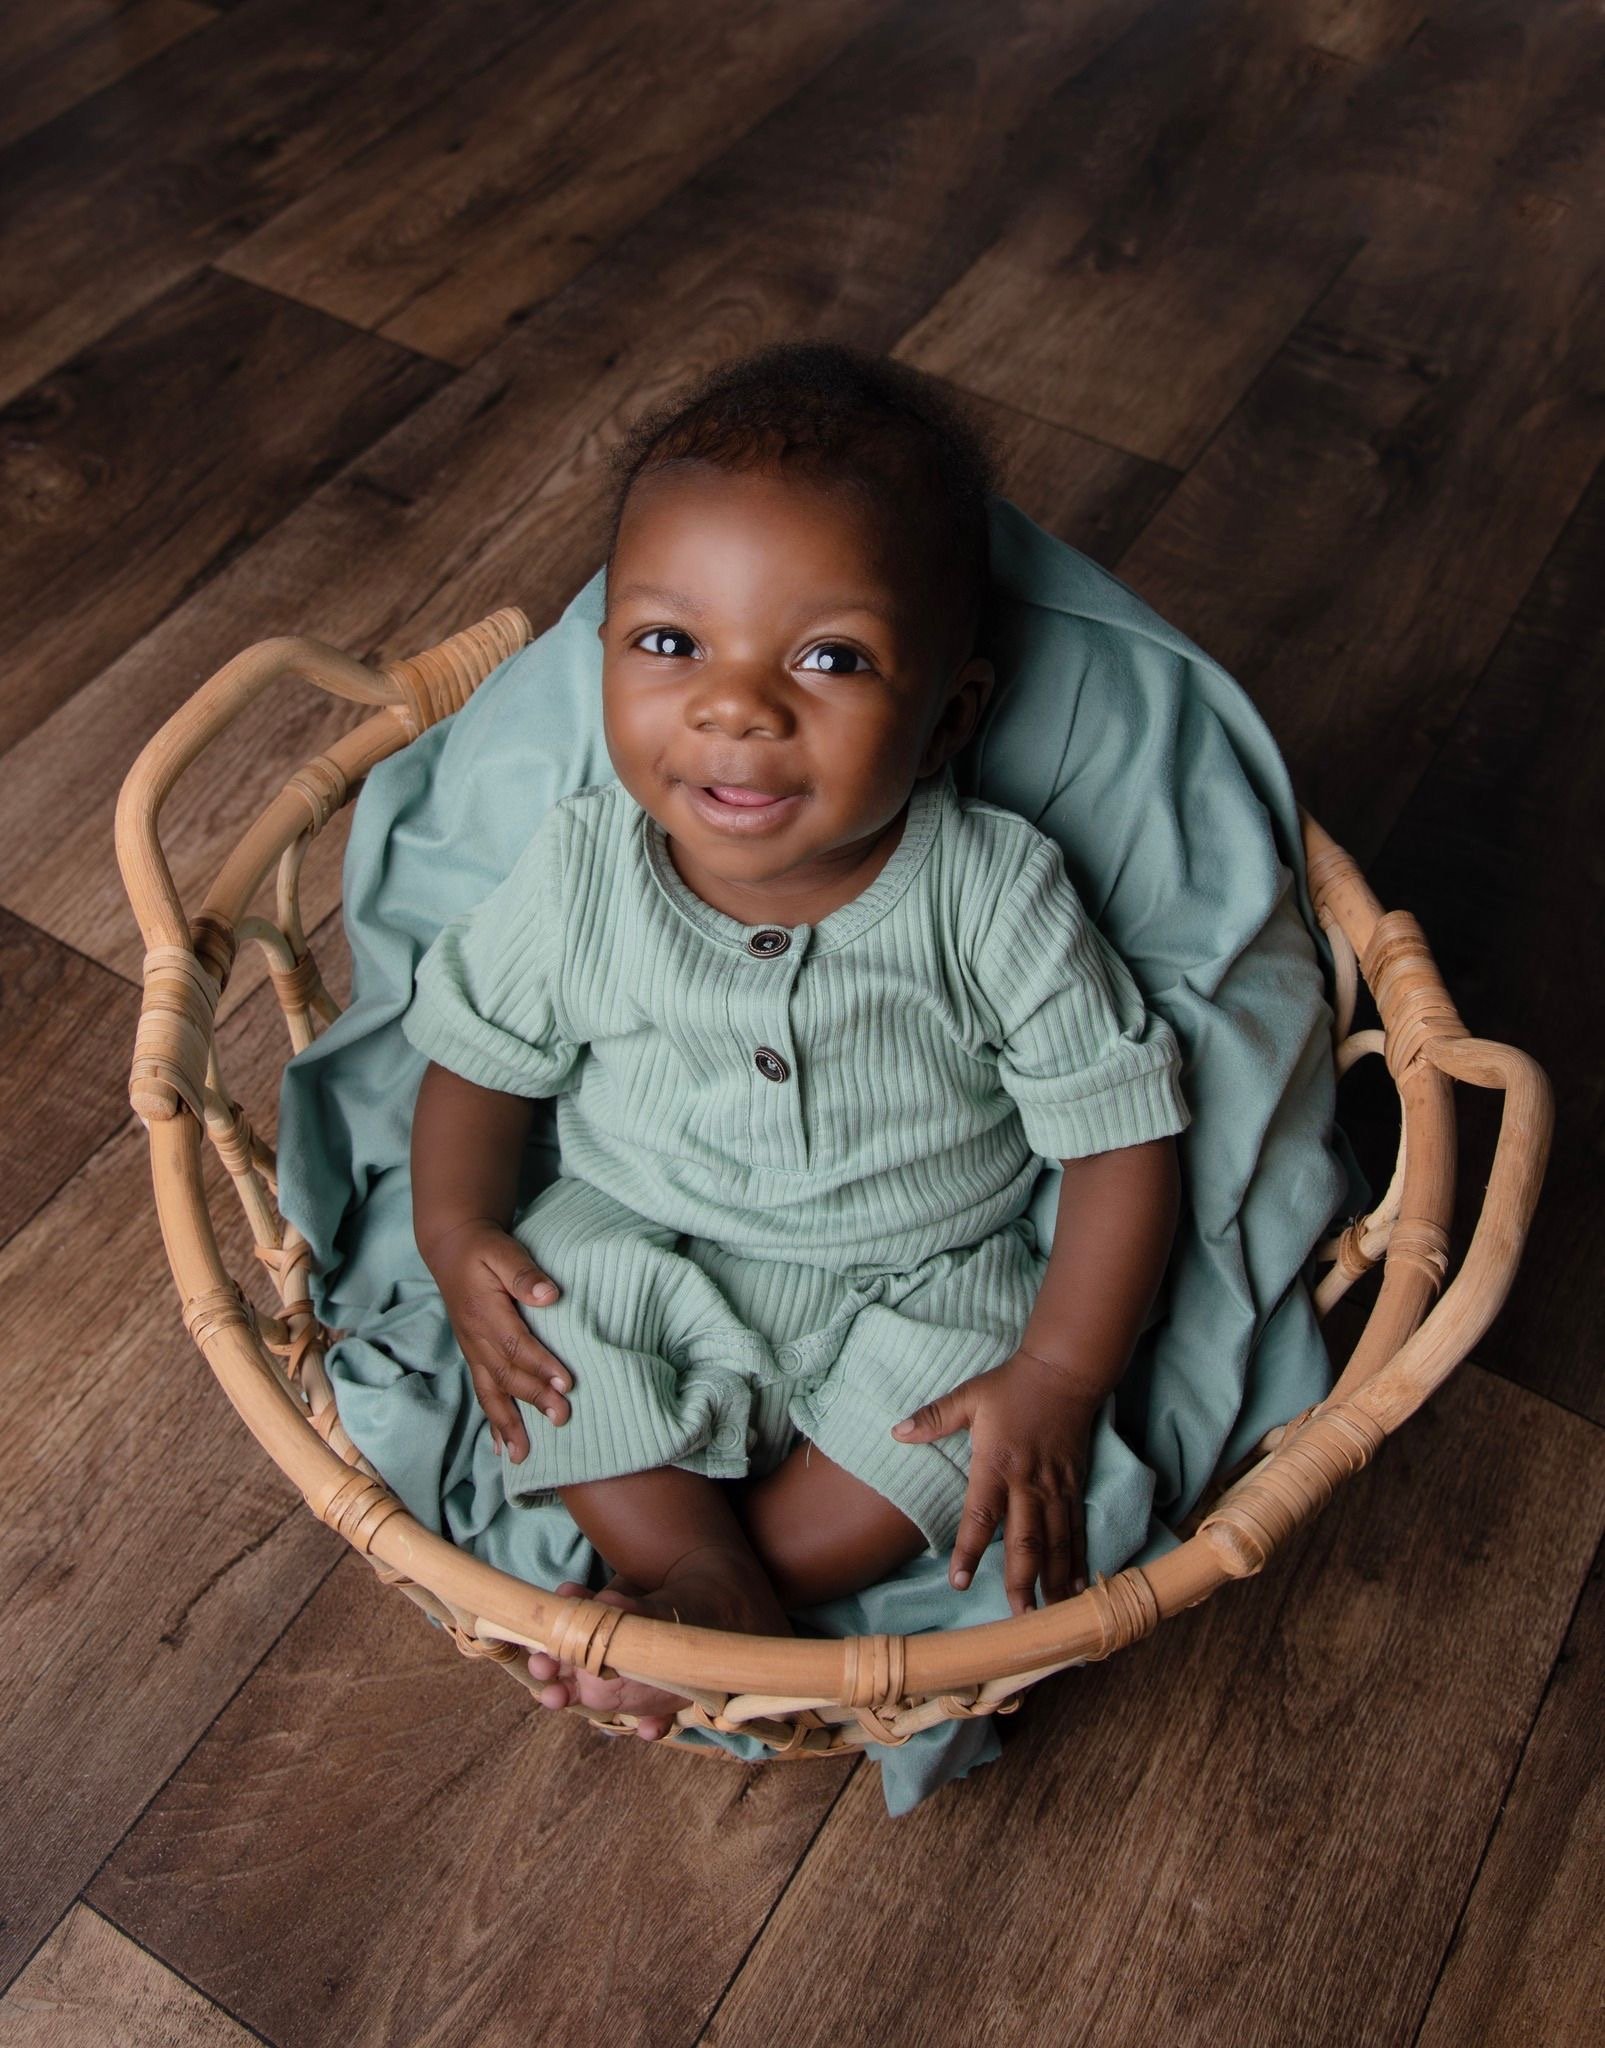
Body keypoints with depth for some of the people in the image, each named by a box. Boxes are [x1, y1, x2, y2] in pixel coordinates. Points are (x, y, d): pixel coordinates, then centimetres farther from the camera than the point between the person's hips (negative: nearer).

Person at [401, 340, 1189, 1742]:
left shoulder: (995, 899, -22)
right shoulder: (581, 874, -16)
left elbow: (1121, 1129, -15)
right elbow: (480, 1048, 1)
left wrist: (1058, 1385, -20)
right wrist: (455, 1231, -13)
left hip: (922, 1279, -1)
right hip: (636, 1251, 2)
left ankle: (691, 1601, -11)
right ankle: (702, 1575, -11)